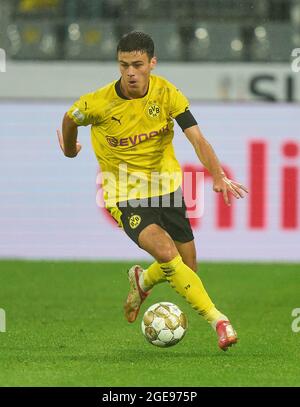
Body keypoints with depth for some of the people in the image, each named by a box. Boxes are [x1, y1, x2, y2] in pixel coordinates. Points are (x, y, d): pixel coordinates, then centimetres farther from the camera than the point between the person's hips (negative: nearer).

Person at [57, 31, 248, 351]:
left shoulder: (166, 93, -13)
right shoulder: (99, 103, -19)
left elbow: (196, 138, -20)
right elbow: (70, 119, 4)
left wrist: (218, 176, -35)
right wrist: (70, 151, 23)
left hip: (166, 188, 4)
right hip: (126, 196, -4)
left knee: (187, 267, 9)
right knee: (166, 252, -27)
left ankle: (143, 280, 43)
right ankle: (216, 319, -22)